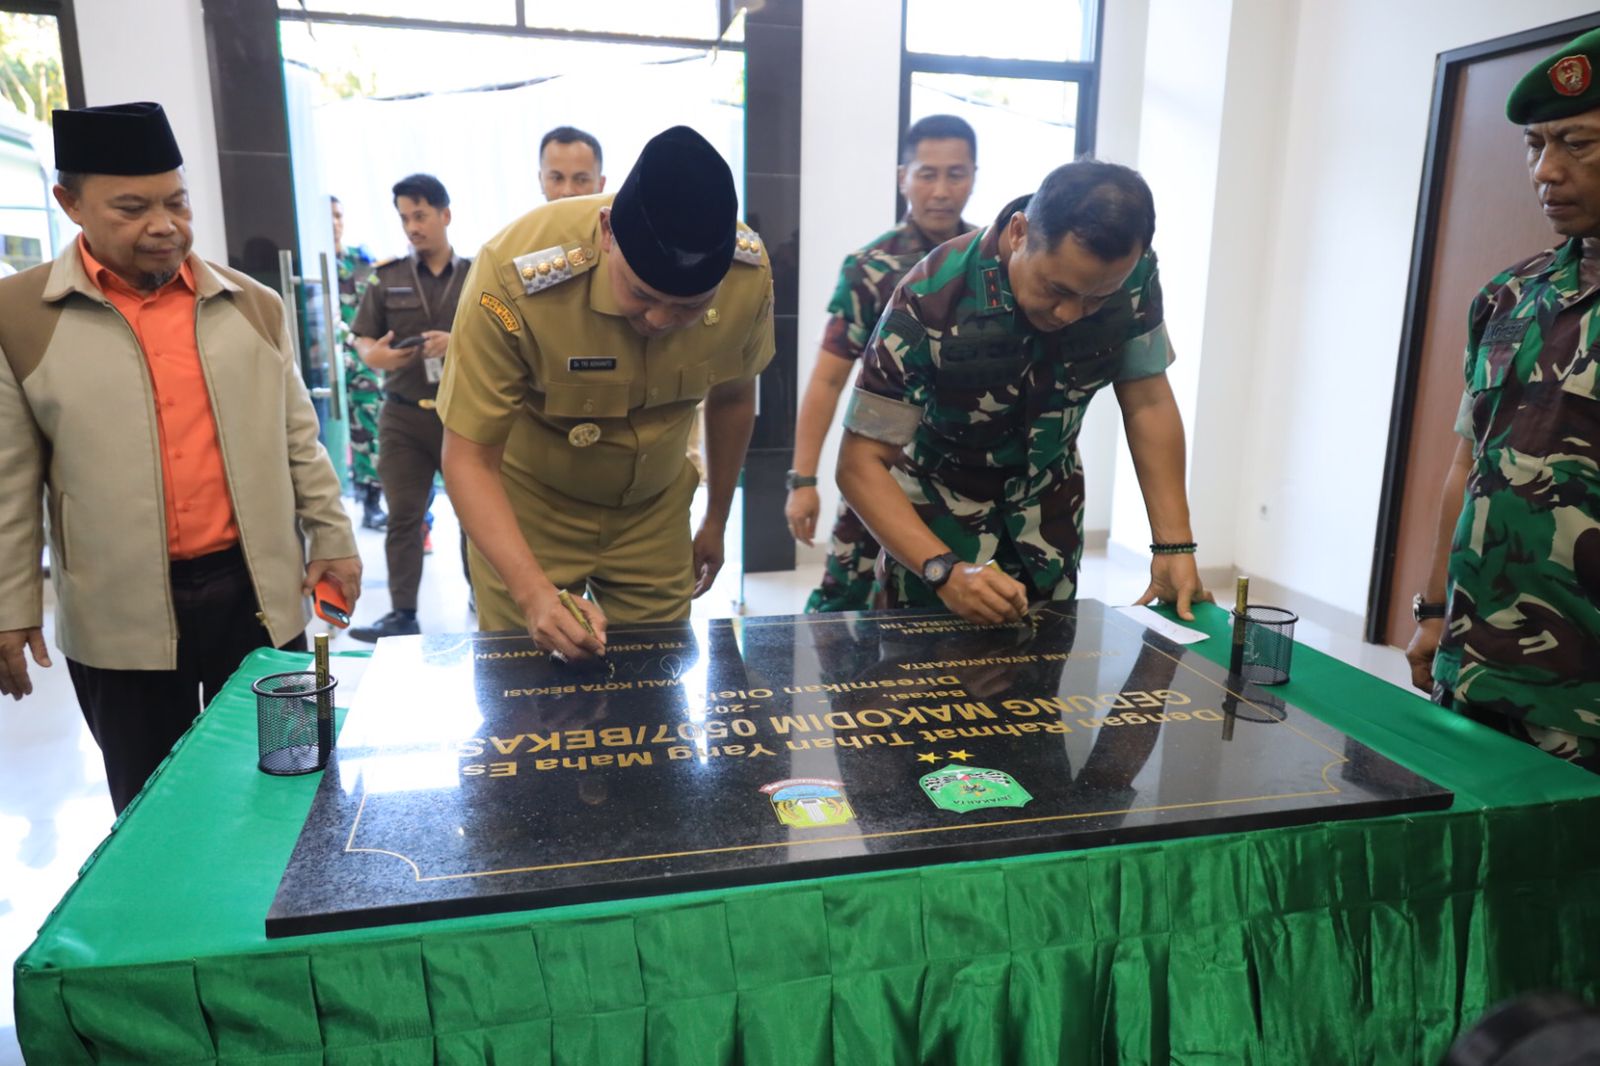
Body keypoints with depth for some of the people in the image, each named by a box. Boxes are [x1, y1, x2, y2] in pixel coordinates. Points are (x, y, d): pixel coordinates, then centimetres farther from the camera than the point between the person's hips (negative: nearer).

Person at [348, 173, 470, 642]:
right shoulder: (386, 277, 8)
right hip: (403, 415, 2)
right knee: (402, 516, 3)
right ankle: (402, 613, 9)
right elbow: (362, 338, 10)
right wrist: (374, 355, -13)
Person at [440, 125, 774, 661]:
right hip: (526, 509, -2)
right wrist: (534, 593, -38)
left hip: (655, 510, 3)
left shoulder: (749, 272, -21)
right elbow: (468, 458, -25)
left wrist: (716, 520, 10)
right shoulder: (515, 276, -32)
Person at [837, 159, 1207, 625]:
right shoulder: (931, 301, -32)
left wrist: (1175, 545, -16)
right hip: (940, 498, -3)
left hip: (1048, 496, 4)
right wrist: (946, 569, -41)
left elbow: (1147, 403, -8)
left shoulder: (1133, 275, -20)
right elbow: (862, 464, -29)